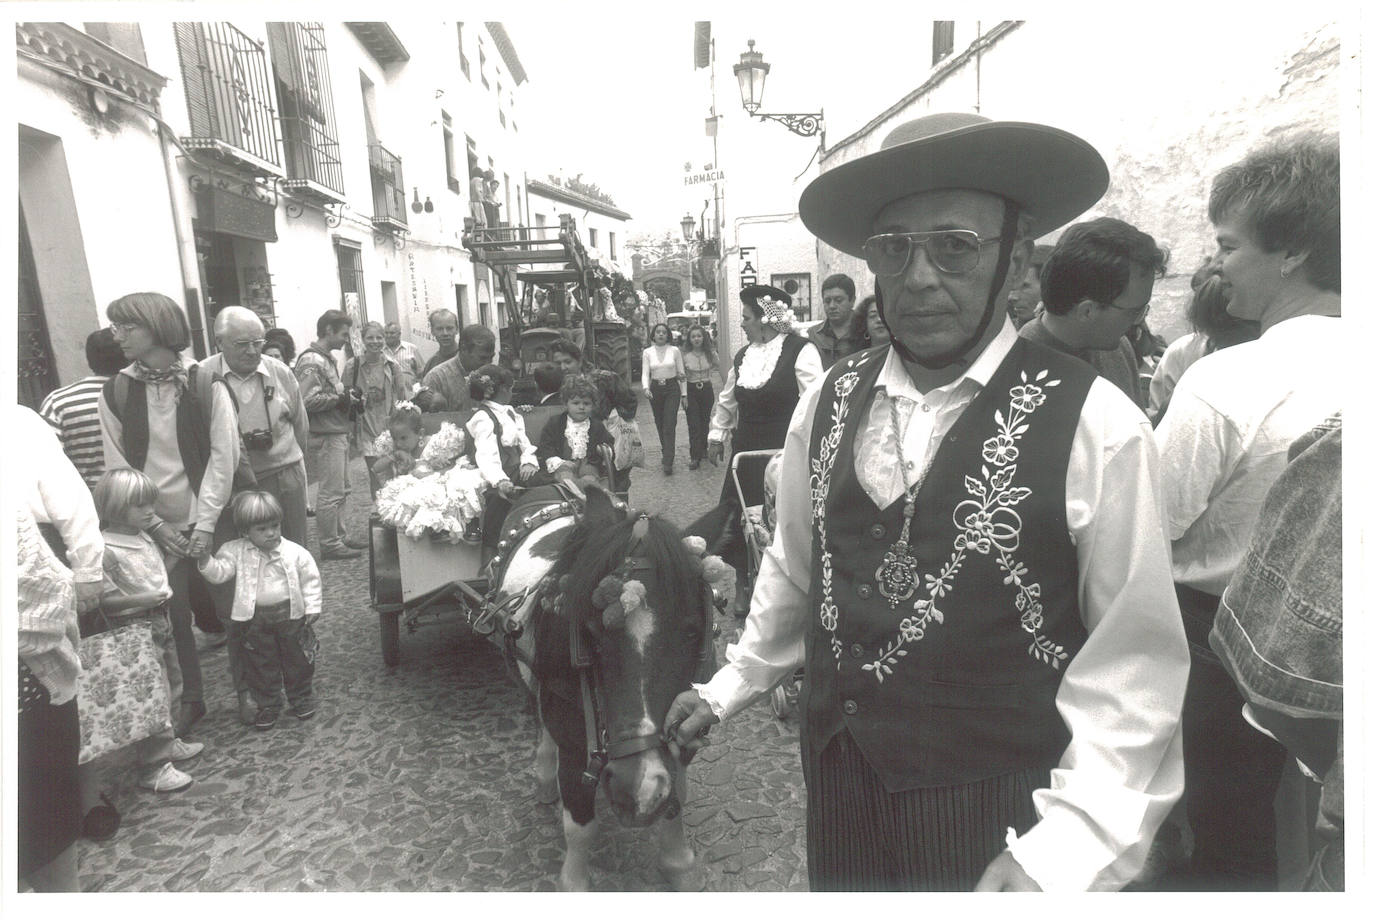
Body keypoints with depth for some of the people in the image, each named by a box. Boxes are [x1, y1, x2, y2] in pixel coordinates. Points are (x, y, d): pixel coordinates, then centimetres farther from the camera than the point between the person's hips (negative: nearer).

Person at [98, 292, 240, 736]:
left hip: (208, 520, -2)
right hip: (157, 527, 2)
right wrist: (155, 523, -5)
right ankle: (190, 699, 24)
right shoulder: (114, 392, 0)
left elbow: (223, 455, -8)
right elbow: (118, 466, 1)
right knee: (172, 614, 6)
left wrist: (206, 522, -11)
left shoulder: (206, 385, -7)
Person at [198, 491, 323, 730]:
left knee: (297, 660, 12)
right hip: (255, 618, 1)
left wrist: (312, 607, -5)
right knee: (261, 665, 11)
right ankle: (268, 706, 28)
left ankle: (302, 699, 31)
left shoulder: (295, 552, -9)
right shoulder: (236, 552, -5)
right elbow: (219, 572, -12)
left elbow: (310, 580, -3)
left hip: (291, 614, -1)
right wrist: (205, 560, -30)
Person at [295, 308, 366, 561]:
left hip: (337, 433, 10)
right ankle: (329, 544, 5)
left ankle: (339, 535, 28)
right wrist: (340, 399, -16)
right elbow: (308, 401, -23)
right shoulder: (311, 362, -15)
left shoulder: (327, 358, 16)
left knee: (341, 490, 17)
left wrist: (349, 396, 5)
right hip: (325, 435, -10)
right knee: (331, 492, -4)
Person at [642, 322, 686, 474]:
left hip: (672, 389, -2)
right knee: (660, 425, 10)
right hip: (655, 389, 2)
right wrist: (646, 388, -21)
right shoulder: (647, 352, 3)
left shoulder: (675, 350, 0)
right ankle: (667, 453, 29)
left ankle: (668, 463, -12)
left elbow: (682, 373, 4)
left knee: (669, 425, -11)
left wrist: (684, 394, 2)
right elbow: (645, 373, -2)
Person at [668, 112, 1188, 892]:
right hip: (837, 781, 4)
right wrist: (731, 688, 16)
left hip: (996, 810, -3)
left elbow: (1134, 662, -13)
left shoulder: (1094, 425, -16)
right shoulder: (828, 404, -3)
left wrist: (1062, 851, -19)